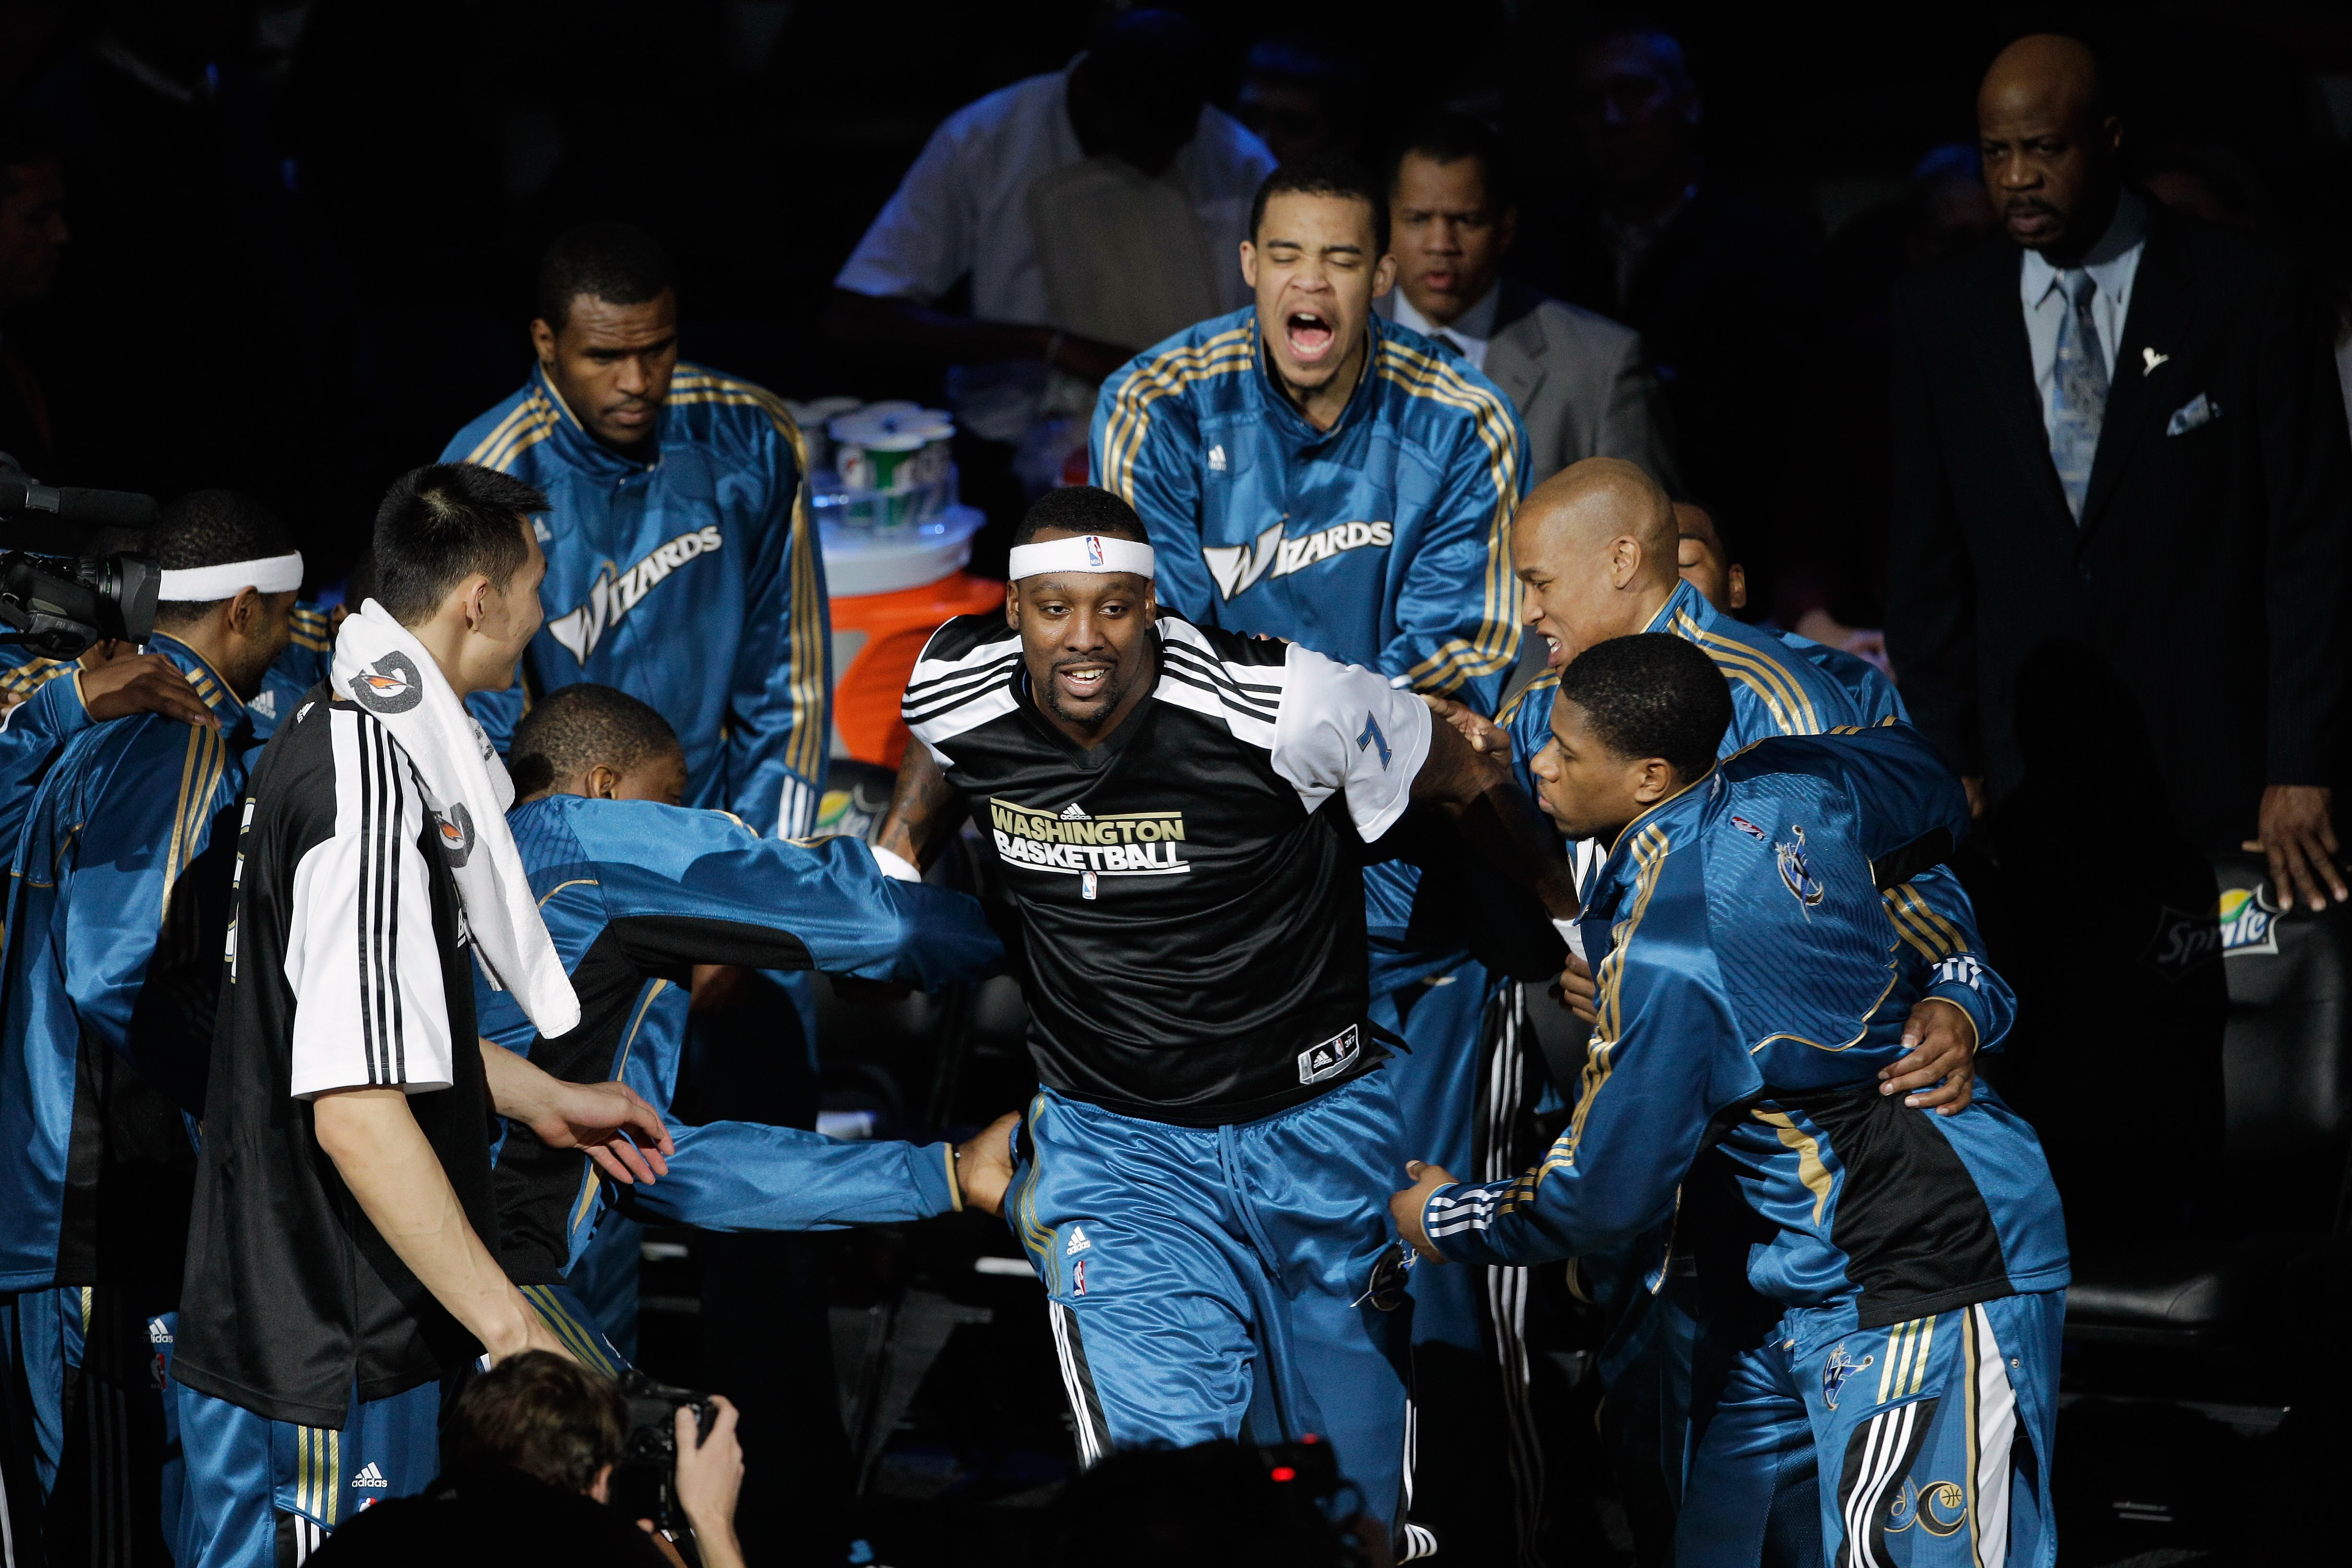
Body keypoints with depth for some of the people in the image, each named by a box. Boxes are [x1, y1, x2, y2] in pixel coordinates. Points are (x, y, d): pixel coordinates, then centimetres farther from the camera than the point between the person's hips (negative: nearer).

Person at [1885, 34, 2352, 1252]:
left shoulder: (2248, 296, 0)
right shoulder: (1944, 316, 9)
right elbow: (1928, 560, 13)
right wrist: (1944, 762, 4)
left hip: (2205, 782, -2)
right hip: (2031, 775, 2)